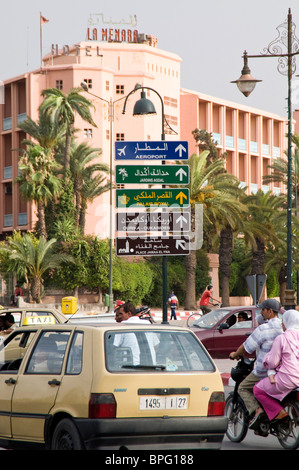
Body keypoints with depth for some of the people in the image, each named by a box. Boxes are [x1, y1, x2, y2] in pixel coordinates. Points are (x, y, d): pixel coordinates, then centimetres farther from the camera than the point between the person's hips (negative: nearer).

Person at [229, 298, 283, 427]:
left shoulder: (263, 329, -17)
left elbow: (247, 346, -11)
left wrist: (235, 354, 9)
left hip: (264, 370, -7)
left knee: (243, 388, 7)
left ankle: (256, 411, -11)